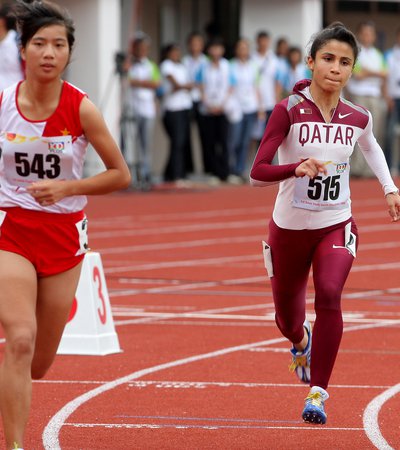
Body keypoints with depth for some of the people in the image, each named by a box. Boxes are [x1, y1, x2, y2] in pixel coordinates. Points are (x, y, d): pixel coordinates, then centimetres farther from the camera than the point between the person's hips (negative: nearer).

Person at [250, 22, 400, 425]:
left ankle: (318, 393, -20)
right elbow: (257, 172, -24)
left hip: (336, 227, 1)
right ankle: (302, 342, 55)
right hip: (289, 229, -1)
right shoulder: (289, 111, -16)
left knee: (329, 294, -28)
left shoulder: (357, 118, -5)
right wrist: (297, 168, -40)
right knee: (287, 321, 15)